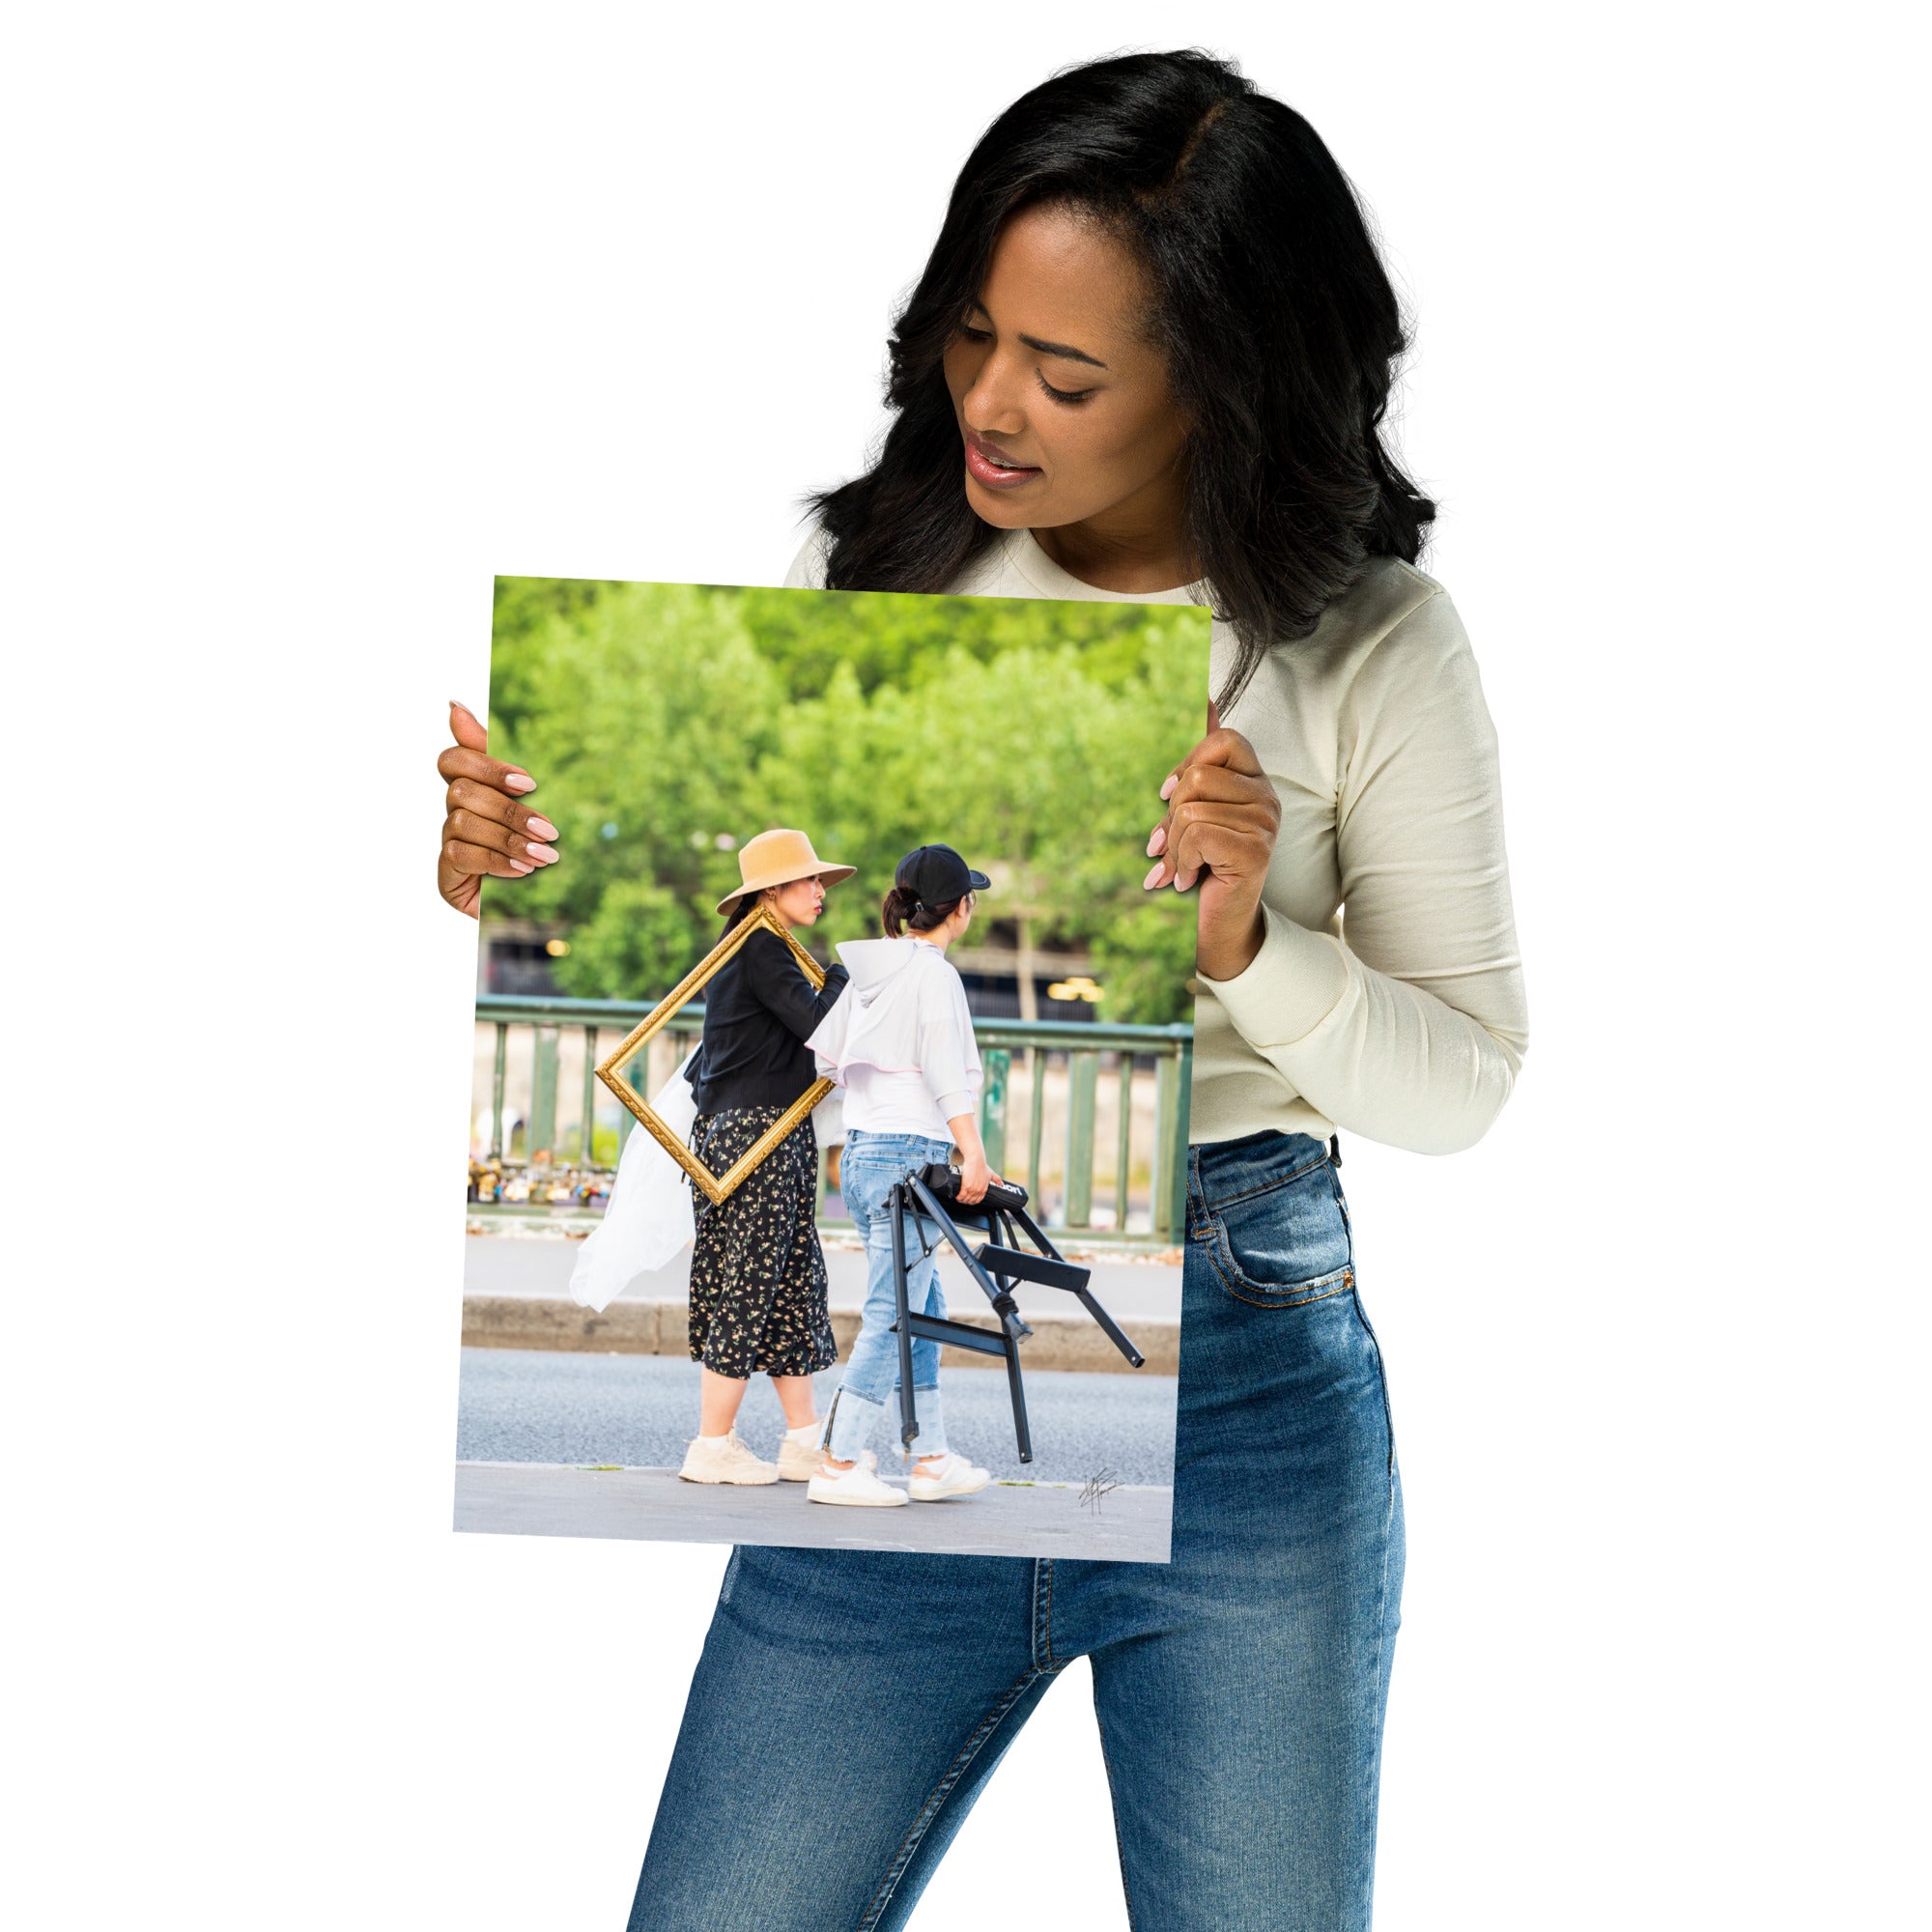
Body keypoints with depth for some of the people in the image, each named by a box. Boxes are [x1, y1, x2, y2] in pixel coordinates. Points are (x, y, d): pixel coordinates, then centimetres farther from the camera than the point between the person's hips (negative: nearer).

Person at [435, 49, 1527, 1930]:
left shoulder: (1372, 649, -3)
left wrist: (1246, 946, -19)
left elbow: (1459, 1084, -1)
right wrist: (520, 870, -10)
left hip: (1243, 1373, -1)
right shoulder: (877, 574, 3)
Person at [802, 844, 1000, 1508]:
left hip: (861, 1153, 9)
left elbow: (824, 1051, 15)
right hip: (911, 1153, -9)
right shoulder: (934, 974, -11)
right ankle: (838, 1465, -6)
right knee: (892, 1316, -5)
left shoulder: (869, 970, 12)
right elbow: (947, 1075, -19)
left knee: (921, 1309, 15)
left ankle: (931, 1459, 18)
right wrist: (973, 1156, -20)